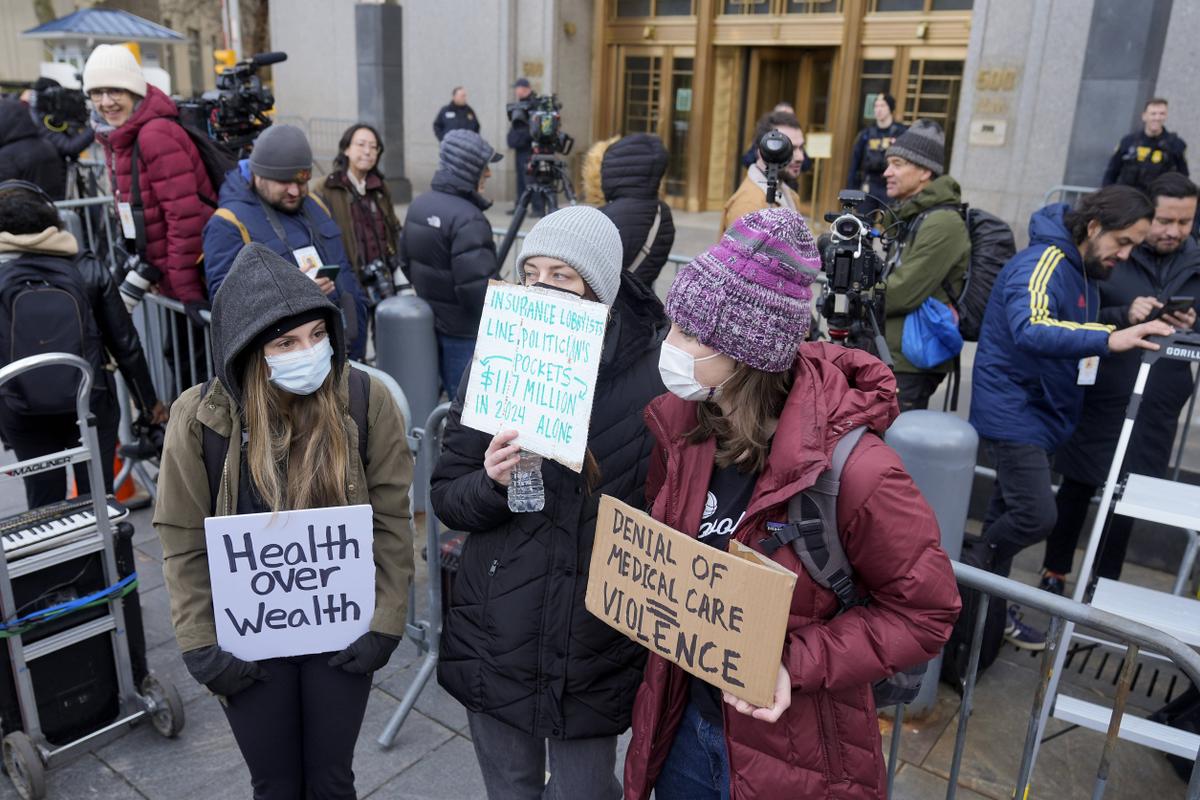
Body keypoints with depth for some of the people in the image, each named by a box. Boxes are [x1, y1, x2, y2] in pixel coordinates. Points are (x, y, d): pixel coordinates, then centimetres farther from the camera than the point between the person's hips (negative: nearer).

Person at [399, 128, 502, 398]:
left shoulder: (419, 205, 4)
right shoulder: (467, 219, -24)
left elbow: (406, 262, 14)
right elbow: (477, 289, -27)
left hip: (431, 323, 9)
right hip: (467, 333, -9)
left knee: (454, 400, 21)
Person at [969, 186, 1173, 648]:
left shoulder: (1084, 269, 11)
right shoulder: (1043, 263, -19)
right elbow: (1030, 329, -38)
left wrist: (1132, 329, 9)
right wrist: (1109, 340, -48)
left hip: (1043, 413, 9)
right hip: (1013, 411, -9)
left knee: (1009, 515, 15)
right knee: (1037, 516, -13)